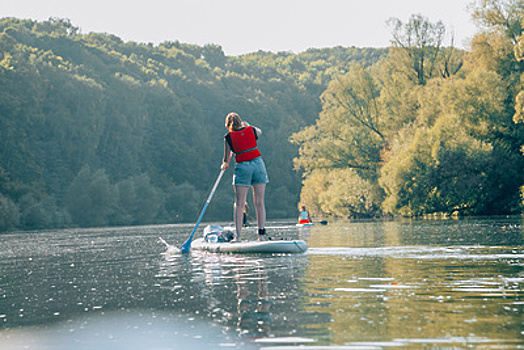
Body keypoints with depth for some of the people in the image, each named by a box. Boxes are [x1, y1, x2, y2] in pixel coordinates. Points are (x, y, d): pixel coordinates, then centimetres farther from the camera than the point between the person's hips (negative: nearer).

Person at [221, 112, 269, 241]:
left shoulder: (228, 137, -2)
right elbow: (259, 132, 31)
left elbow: (227, 158, 4)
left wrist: (224, 165, 25)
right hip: (258, 164, 3)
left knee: (239, 204, 1)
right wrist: (247, 125, 45)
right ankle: (262, 234, 2)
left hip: (242, 167, -2)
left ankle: (238, 236, -3)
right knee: (259, 202, 5)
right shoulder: (251, 130, 6)